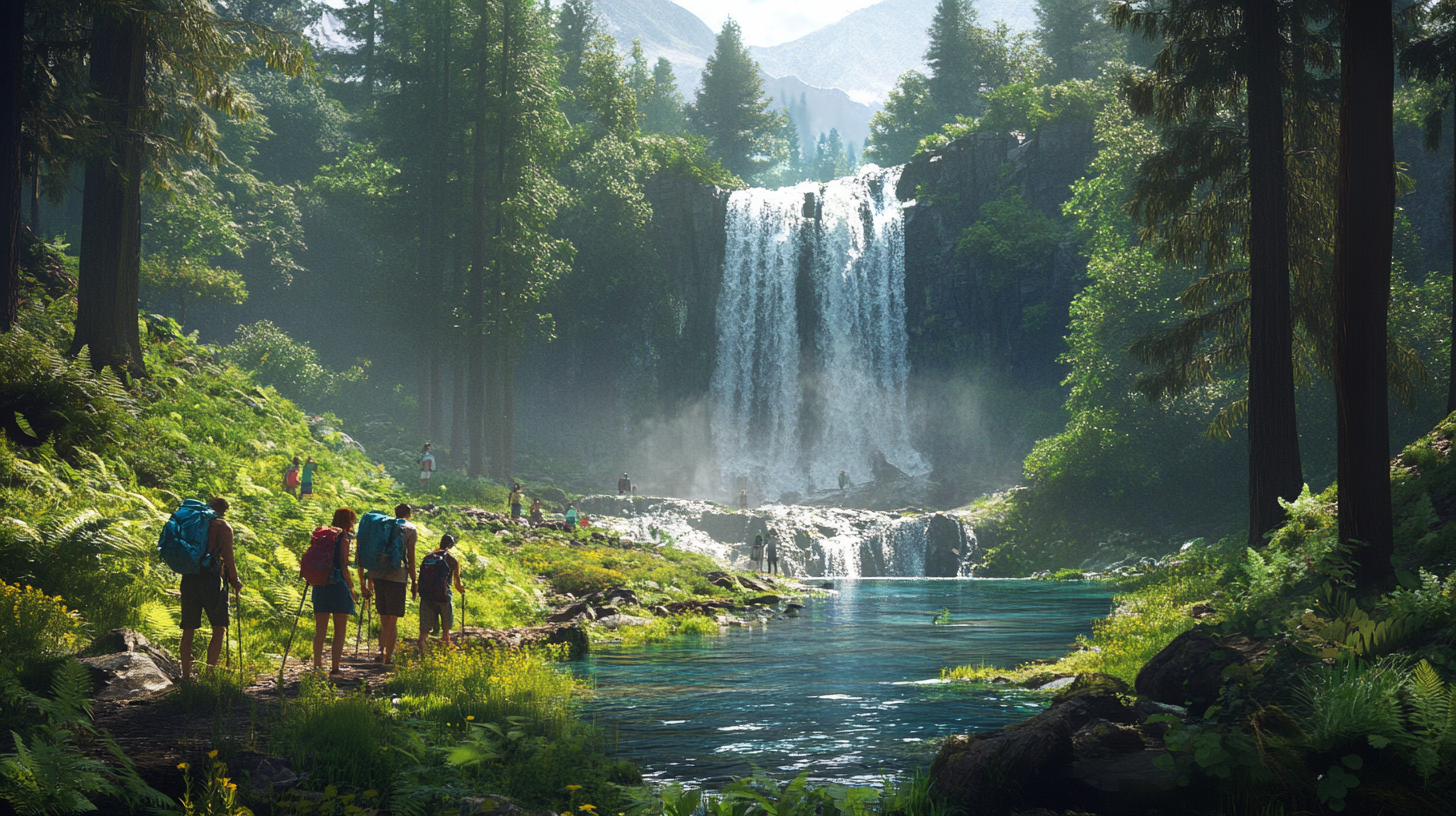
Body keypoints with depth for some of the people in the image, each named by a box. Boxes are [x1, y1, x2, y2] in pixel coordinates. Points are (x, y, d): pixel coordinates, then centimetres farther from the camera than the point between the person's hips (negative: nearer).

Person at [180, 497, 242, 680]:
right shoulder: (223, 527, 1)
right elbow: (228, 556, -6)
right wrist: (234, 580, 6)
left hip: (188, 580, 5)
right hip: (211, 579, -5)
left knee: (188, 629, 10)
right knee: (219, 628, 3)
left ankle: (186, 675, 10)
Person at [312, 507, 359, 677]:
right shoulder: (343, 538, -7)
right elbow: (344, 567, -11)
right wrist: (352, 588, -2)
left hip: (320, 585, 5)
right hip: (338, 586, -5)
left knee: (320, 631, 10)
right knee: (340, 631, 4)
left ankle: (317, 666, 9)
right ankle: (334, 668, 1)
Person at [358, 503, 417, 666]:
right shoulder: (410, 529, 4)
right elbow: (410, 558, 0)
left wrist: (370, 579, 23)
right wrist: (413, 582, 7)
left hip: (377, 576, 5)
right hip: (397, 577, -4)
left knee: (384, 618, 17)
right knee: (393, 620, 0)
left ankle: (382, 652, 20)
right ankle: (388, 658, -1)